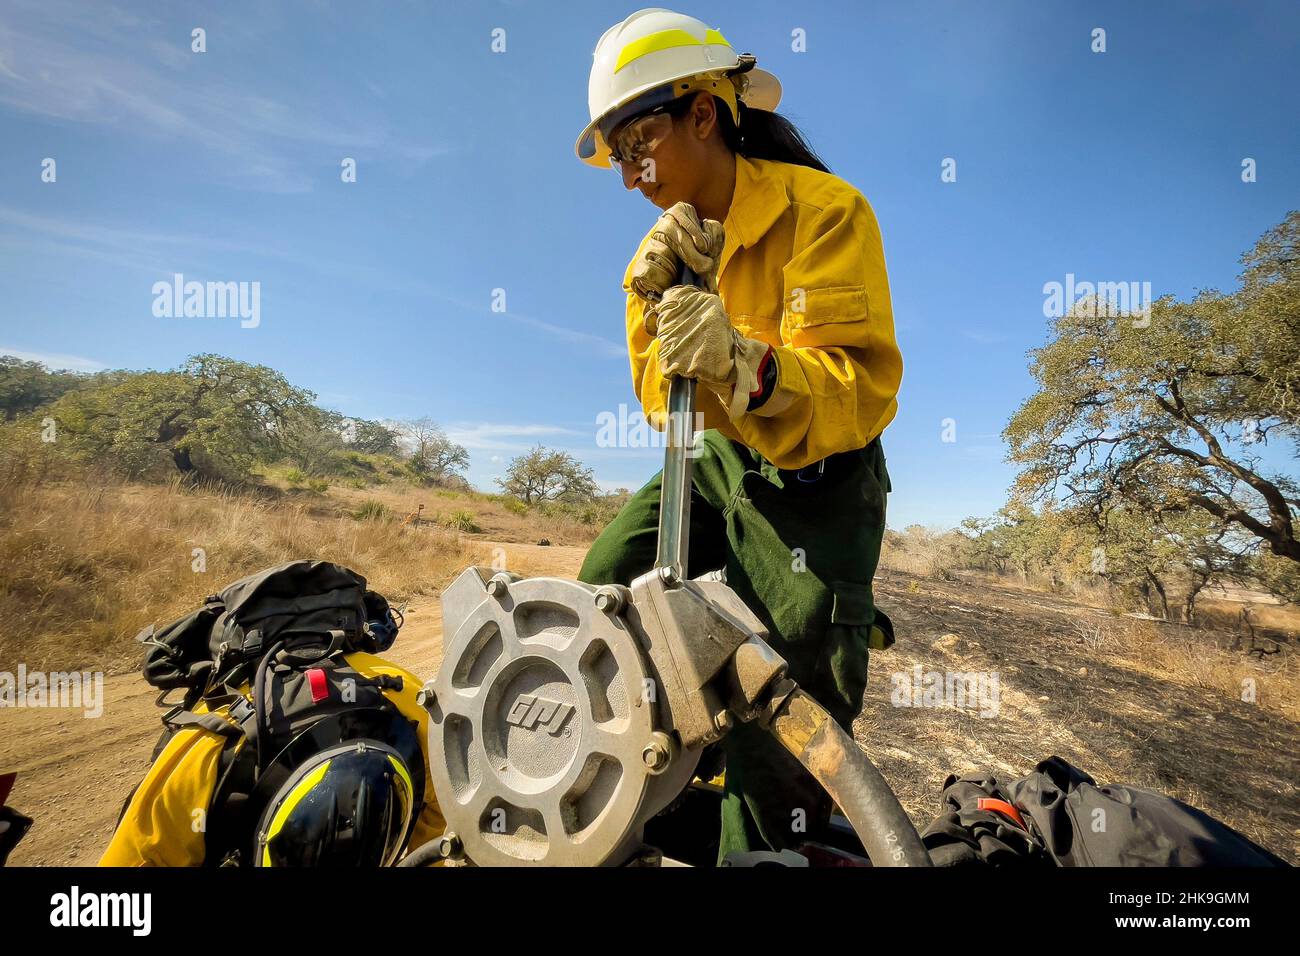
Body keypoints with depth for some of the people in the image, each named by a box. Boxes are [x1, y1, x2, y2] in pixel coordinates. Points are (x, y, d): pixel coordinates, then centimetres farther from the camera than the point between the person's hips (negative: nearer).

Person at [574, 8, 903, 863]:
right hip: (716, 465, 7)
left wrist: (745, 364, -47)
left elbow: (861, 392, -27)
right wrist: (653, 295, -17)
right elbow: (662, 401, 1)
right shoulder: (683, 235, 6)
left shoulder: (822, 210, -16)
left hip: (814, 479, -6)